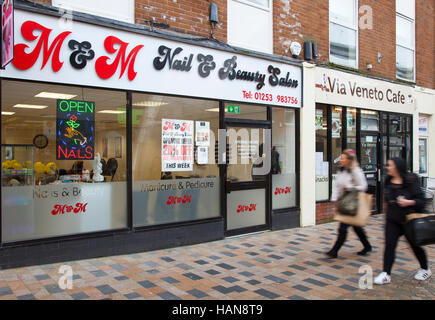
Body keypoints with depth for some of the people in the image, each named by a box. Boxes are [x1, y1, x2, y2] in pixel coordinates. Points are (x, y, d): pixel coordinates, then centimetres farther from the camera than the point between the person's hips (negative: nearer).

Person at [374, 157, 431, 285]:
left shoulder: (410, 182, -14)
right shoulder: (388, 182, 1)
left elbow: (421, 200, -14)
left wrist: (409, 202, -29)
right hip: (392, 221, 4)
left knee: (415, 245, 14)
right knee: (389, 245, -7)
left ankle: (425, 269, 39)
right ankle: (386, 274, -4)